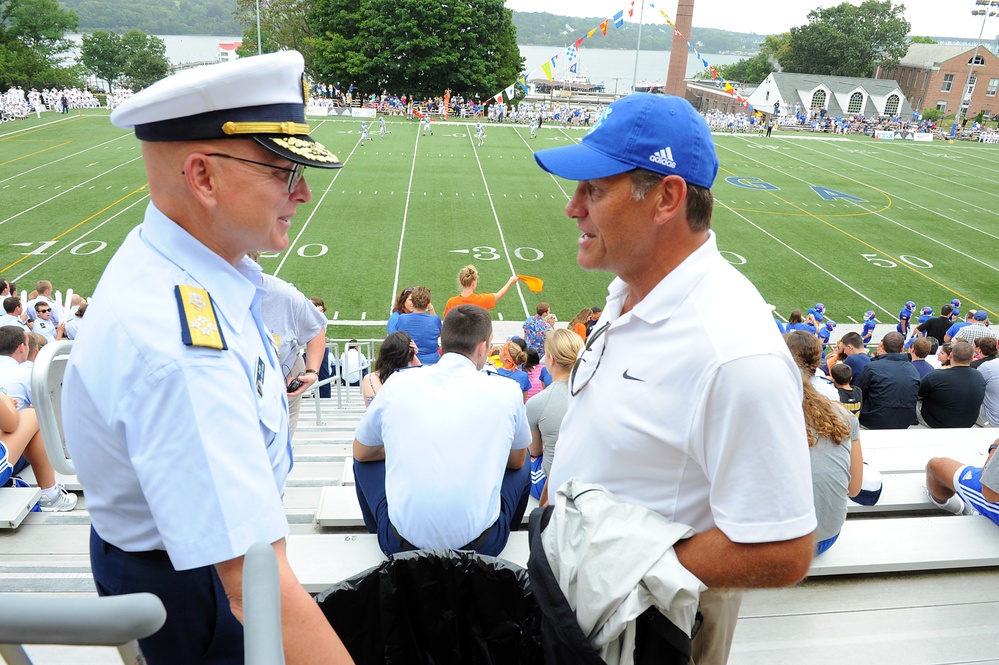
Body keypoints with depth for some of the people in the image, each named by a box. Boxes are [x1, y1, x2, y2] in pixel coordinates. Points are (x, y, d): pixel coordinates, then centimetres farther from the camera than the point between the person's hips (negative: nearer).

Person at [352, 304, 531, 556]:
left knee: (366, 462, 28)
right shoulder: (506, 391, -5)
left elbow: (360, 453, 13)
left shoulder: (397, 384, -4)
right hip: (482, 545, 0)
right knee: (522, 469, 28)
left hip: (402, 543, 1)